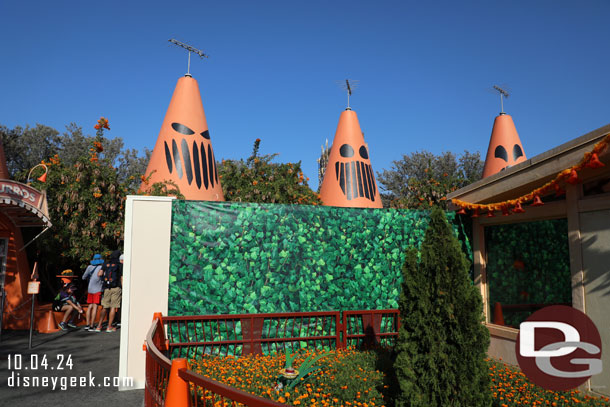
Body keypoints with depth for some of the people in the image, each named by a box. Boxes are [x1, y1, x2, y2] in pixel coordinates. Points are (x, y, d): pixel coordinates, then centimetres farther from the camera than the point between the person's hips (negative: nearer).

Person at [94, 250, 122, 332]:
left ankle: (99, 326, 8)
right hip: (116, 288, -3)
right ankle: (109, 327, 3)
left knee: (105, 307, 11)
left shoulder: (106, 264, 9)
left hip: (107, 288, 3)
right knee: (113, 307, 2)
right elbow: (122, 278, -3)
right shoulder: (120, 265, -1)